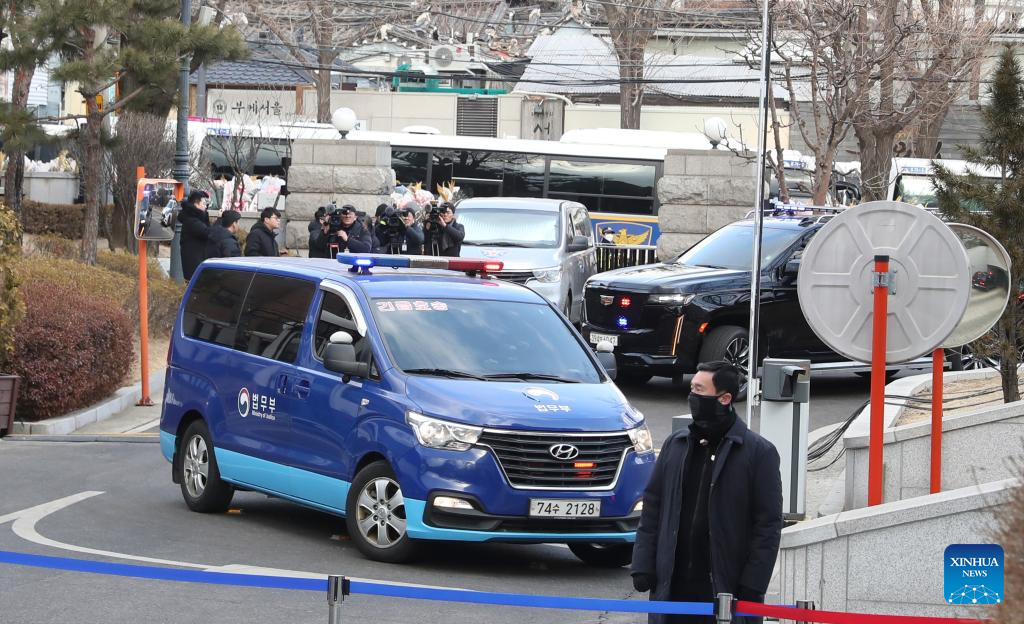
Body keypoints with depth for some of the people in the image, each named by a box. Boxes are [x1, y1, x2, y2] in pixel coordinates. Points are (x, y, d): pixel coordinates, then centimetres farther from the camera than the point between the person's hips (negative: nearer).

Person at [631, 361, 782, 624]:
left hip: (725, 586, -4)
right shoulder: (676, 445, 11)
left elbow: (768, 525, -5)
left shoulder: (759, 452, -3)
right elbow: (652, 508, 13)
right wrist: (643, 566, 3)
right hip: (672, 588, 5)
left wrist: (752, 587, -10)